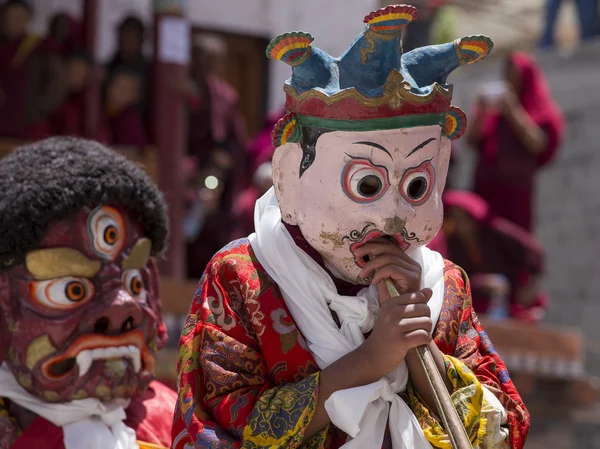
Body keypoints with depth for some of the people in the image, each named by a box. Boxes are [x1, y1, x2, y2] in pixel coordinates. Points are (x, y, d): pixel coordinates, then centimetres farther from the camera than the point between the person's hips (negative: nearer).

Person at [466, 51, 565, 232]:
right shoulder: (493, 101, 12)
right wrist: (482, 112, -11)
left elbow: (537, 145, -13)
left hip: (516, 189, -3)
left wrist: (513, 111, -16)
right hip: (485, 185, 3)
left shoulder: (540, 110, 4)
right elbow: (471, 140, 6)